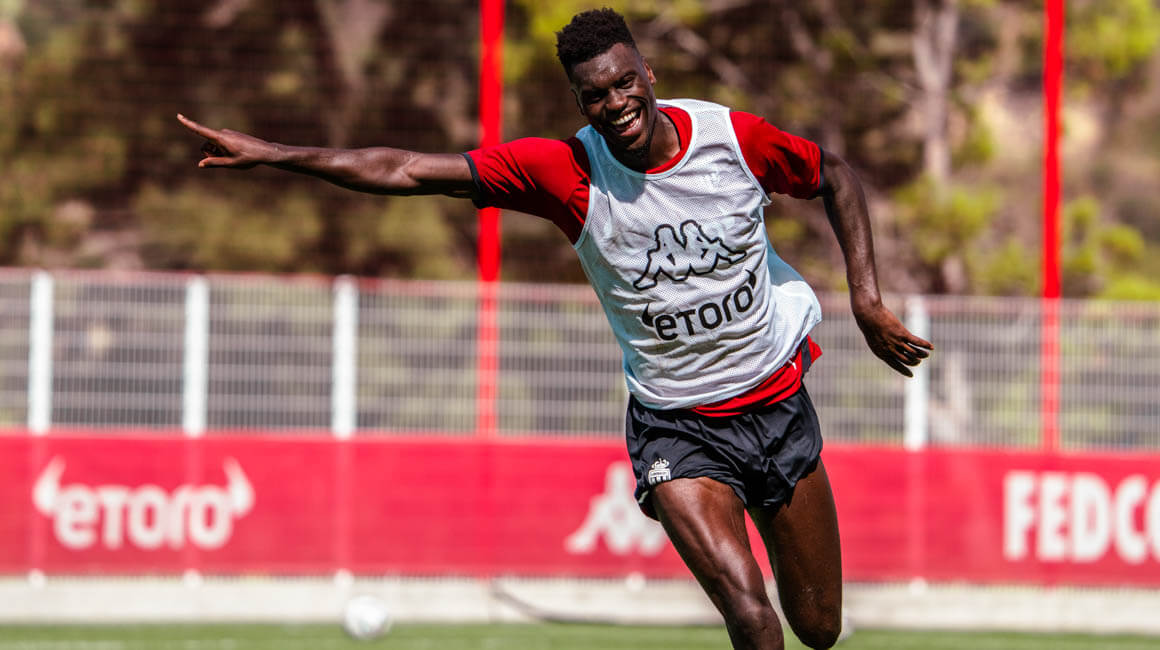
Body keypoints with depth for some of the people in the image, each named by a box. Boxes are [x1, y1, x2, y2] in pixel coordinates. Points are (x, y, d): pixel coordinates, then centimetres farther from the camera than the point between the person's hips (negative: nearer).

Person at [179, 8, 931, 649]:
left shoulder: (735, 136, -11)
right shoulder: (566, 170, -15)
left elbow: (835, 175, 8)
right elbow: (410, 171, -17)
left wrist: (866, 297, -1)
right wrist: (269, 153, -21)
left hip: (779, 405, 2)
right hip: (675, 427, -2)